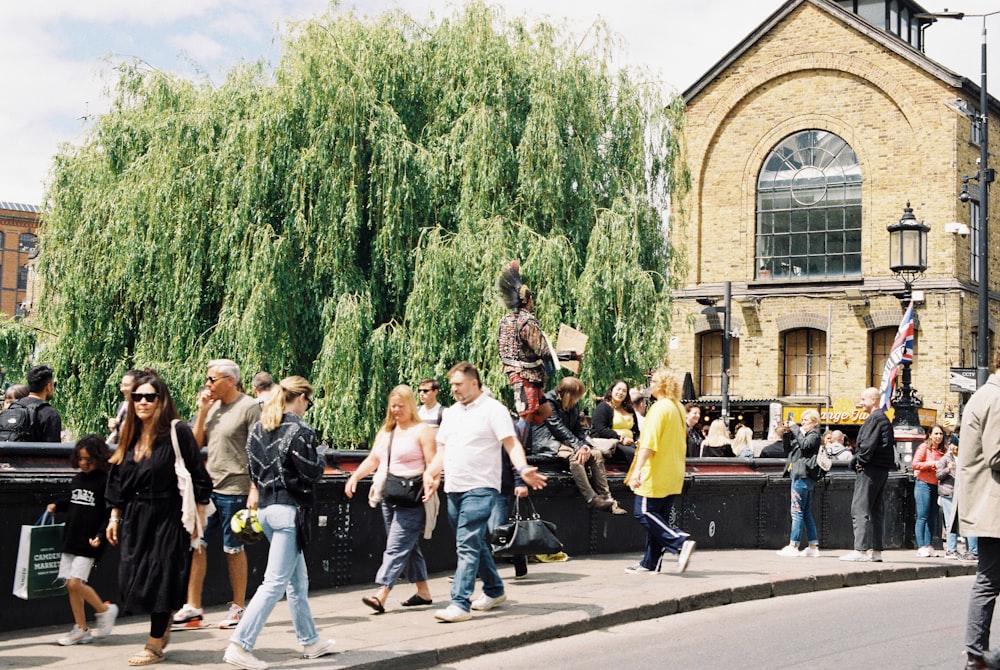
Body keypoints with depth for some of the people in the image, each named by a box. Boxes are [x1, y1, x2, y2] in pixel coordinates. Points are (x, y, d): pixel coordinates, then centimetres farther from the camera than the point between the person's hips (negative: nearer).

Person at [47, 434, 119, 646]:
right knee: (70, 585, 6)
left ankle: (105, 610, 8)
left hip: (89, 542, -7)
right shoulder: (76, 479, 11)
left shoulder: (105, 482, -10)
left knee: (76, 583, -14)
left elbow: (110, 514, -11)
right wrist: (57, 506, 9)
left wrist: (100, 535, -21)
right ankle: (80, 629, 15)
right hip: (71, 539, 7)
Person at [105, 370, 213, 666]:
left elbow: (198, 476, -9)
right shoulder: (130, 435, 10)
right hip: (134, 519, 6)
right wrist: (115, 516, 15)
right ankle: (164, 625, 31)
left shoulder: (177, 432, -10)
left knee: (159, 578, -3)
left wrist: (198, 514, -11)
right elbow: (118, 480, 16)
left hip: (168, 516, -6)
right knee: (132, 576, 7)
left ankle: (155, 644, 10)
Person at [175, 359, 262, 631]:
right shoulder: (212, 406, 11)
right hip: (208, 486, 7)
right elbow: (196, 444, 12)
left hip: (234, 489, -7)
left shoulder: (249, 407, -8)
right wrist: (202, 412, 1)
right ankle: (193, 609, 8)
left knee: (233, 549, 3)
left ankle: (238, 608, 16)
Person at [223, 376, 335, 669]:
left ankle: (310, 641, 26)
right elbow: (311, 473, -11)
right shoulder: (300, 430, -13)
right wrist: (322, 459, 6)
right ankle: (240, 645, -12)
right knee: (276, 582, -6)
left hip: (265, 508, 9)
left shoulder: (258, 428, 9)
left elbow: (254, 468, 11)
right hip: (289, 509, -9)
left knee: (298, 580, 18)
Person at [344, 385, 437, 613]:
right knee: (408, 546, 13)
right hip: (389, 498, 8)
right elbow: (372, 460, 19)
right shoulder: (385, 431, 17)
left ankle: (381, 596, -18)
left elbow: (433, 465, -10)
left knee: (397, 546, -12)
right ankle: (423, 592, 23)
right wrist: (355, 476, 5)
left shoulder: (422, 430, -5)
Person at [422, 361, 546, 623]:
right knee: (475, 543, 17)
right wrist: (431, 472, 6)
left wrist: (523, 468, -29)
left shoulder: (493, 409, -6)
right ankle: (494, 590, 32)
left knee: (468, 545, -14)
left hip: (480, 488, -8)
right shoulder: (451, 413, 17)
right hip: (453, 489, 8)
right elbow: (442, 449, 22)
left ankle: (460, 604, -17)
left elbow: (511, 444, -13)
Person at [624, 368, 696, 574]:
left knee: (644, 513, -6)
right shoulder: (679, 408, 13)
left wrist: (637, 469, -27)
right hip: (673, 475, 9)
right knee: (657, 518, 10)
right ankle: (650, 563, 12)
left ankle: (681, 541, -17)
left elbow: (649, 443, -23)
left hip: (657, 474, -9)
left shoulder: (660, 408, -14)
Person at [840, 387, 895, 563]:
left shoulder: (874, 419, -12)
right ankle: (876, 550, 12)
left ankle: (860, 550, -14)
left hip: (870, 469, -10)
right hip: (882, 469, 10)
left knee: (859, 509, -10)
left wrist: (859, 462, -7)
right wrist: (858, 461, 11)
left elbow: (868, 444, -21)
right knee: (875, 511, 11)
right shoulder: (884, 419, 19)